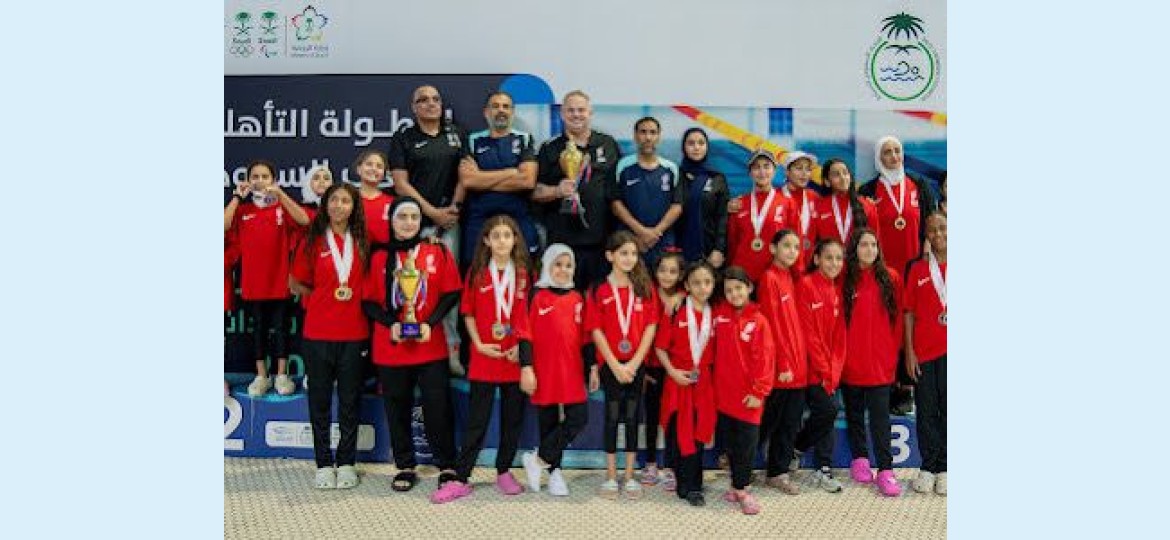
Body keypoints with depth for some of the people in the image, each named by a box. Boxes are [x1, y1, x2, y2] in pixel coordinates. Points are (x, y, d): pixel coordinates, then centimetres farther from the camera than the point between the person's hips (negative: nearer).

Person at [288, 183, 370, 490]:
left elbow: (369, 284, 17)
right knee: (320, 398, 6)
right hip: (318, 333, -1)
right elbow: (295, 283, 6)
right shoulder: (313, 242, 2)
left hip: (354, 333, 1)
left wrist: (355, 297, 3)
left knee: (350, 399, 7)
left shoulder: (363, 243, 5)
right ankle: (324, 463, 17)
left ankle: (346, 462, 18)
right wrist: (325, 297, 1)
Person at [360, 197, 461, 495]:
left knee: (438, 408, 0)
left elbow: (451, 294, 1)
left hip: (431, 347, -1)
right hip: (390, 348, 1)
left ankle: (447, 466, 14)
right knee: (397, 408, 8)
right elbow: (368, 302, 3)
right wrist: (391, 324, -12)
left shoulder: (438, 253, 2)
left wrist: (431, 323, -12)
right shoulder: (379, 258, 4)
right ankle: (405, 467, 22)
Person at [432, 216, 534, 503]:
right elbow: (468, 313, 4)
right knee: (477, 420, 1)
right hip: (485, 356, -1)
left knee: (513, 419, 9)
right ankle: (461, 479, 8)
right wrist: (479, 344, -8)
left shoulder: (524, 274, 4)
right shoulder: (477, 273, 1)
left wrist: (522, 345, -7)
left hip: (515, 358, 2)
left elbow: (530, 315, 6)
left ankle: (504, 472, 25)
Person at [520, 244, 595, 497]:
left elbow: (585, 336, 14)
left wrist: (592, 367, 11)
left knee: (579, 418, -6)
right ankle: (554, 472, 20)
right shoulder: (537, 297, -3)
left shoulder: (578, 299, 10)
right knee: (549, 422, 6)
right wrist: (526, 368, -12)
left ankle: (538, 459, 6)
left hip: (572, 371, 4)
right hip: (545, 371, -3)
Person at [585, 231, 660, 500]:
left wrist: (634, 363, -10)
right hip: (610, 364, -1)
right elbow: (596, 330, -5)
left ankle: (630, 476, 17)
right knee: (612, 417, 5)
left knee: (632, 417, 8)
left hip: (636, 364, 2)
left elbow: (650, 327, -2)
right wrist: (615, 365, -11)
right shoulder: (599, 290, -3)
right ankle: (611, 476, 15)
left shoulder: (645, 287, 2)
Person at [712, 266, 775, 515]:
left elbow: (764, 358, -11)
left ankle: (741, 488, 12)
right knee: (729, 439, 12)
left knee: (746, 441, 2)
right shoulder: (719, 315, 3)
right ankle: (738, 485, 25)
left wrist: (759, 391, -12)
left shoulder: (758, 320, -9)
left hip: (748, 395, -4)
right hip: (724, 392, 4)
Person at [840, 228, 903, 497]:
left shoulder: (891, 278, 1)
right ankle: (859, 459, 25)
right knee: (854, 412, 12)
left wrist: (892, 353, 3)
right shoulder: (845, 279, -1)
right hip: (851, 360, 1)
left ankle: (885, 470, -2)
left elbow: (897, 319, 5)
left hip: (880, 361, -1)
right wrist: (840, 352, -1)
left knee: (880, 415, -4)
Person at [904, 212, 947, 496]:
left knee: (947, 408, 4)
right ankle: (929, 468, 15)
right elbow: (909, 312, 5)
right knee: (926, 410, 6)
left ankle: (943, 468, 14)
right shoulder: (918, 269, 5)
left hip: (948, 350, -1)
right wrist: (909, 351, -1)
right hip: (923, 351, 1)